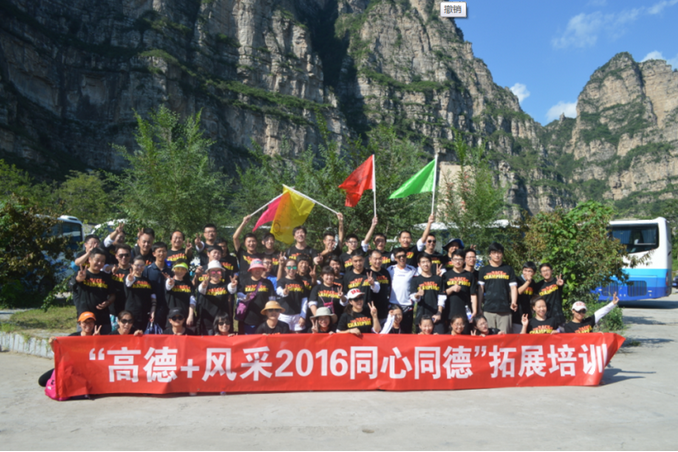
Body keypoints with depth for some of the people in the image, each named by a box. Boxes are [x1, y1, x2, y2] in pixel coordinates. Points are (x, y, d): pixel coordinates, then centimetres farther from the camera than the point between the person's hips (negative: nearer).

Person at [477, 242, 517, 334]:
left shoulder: (508, 269, 12)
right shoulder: (483, 270, 11)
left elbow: (513, 287, 8)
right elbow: (480, 289, 9)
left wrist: (513, 302, -8)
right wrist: (479, 306, 2)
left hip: (505, 309, 0)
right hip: (488, 309, 0)